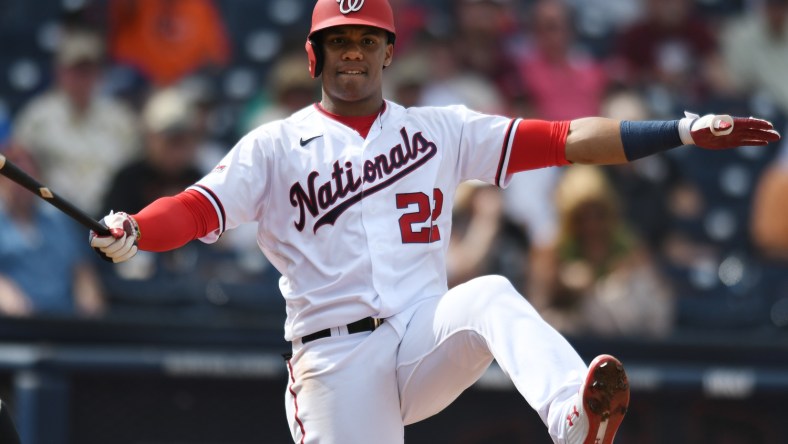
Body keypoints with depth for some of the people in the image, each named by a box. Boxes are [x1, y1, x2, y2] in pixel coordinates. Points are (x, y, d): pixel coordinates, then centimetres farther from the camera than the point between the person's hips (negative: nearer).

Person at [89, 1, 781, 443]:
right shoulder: (276, 147, 8)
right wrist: (130, 234, -28)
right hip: (335, 362, -1)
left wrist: (683, 132, -1)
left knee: (490, 297, -30)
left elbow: (561, 140, 8)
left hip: (427, 341, 1)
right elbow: (198, 209, -5)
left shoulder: (440, 131, 14)